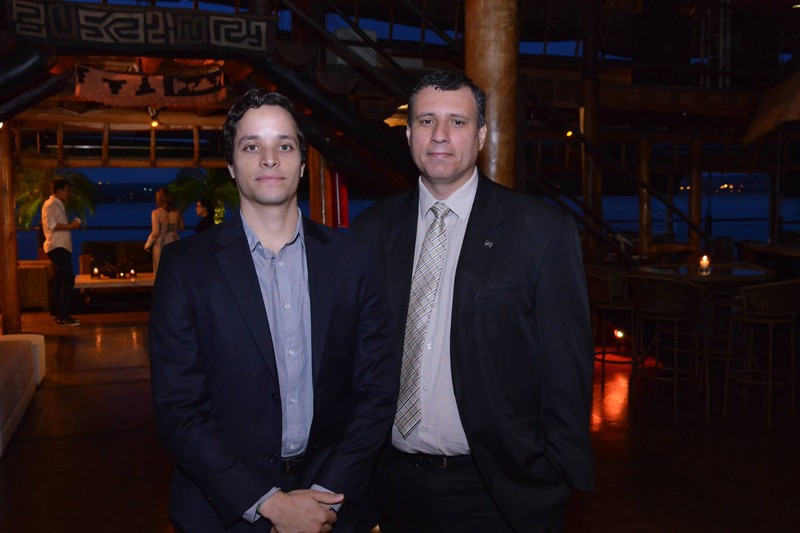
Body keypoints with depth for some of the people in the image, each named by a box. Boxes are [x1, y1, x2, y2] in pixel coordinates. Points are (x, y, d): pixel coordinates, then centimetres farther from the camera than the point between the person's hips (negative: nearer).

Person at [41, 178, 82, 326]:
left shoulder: (58, 205, 22)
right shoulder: (50, 204, -9)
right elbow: (51, 225, -21)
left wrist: (71, 224, 14)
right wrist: (70, 226, -17)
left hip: (61, 247, 11)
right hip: (57, 247, -11)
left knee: (61, 281, 12)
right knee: (68, 280, -15)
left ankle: (60, 314, 17)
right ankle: (63, 316, -16)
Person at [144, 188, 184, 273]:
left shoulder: (156, 213, -11)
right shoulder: (177, 212, 1)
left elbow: (155, 232, -13)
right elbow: (181, 227, 14)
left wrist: (147, 245, 0)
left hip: (161, 244, -4)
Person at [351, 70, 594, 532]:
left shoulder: (544, 231, -8)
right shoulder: (372, 230, 1)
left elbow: (567, 368, -6)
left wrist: (561, 479, -7)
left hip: (497, 491, -3)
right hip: (394, 482, 3)